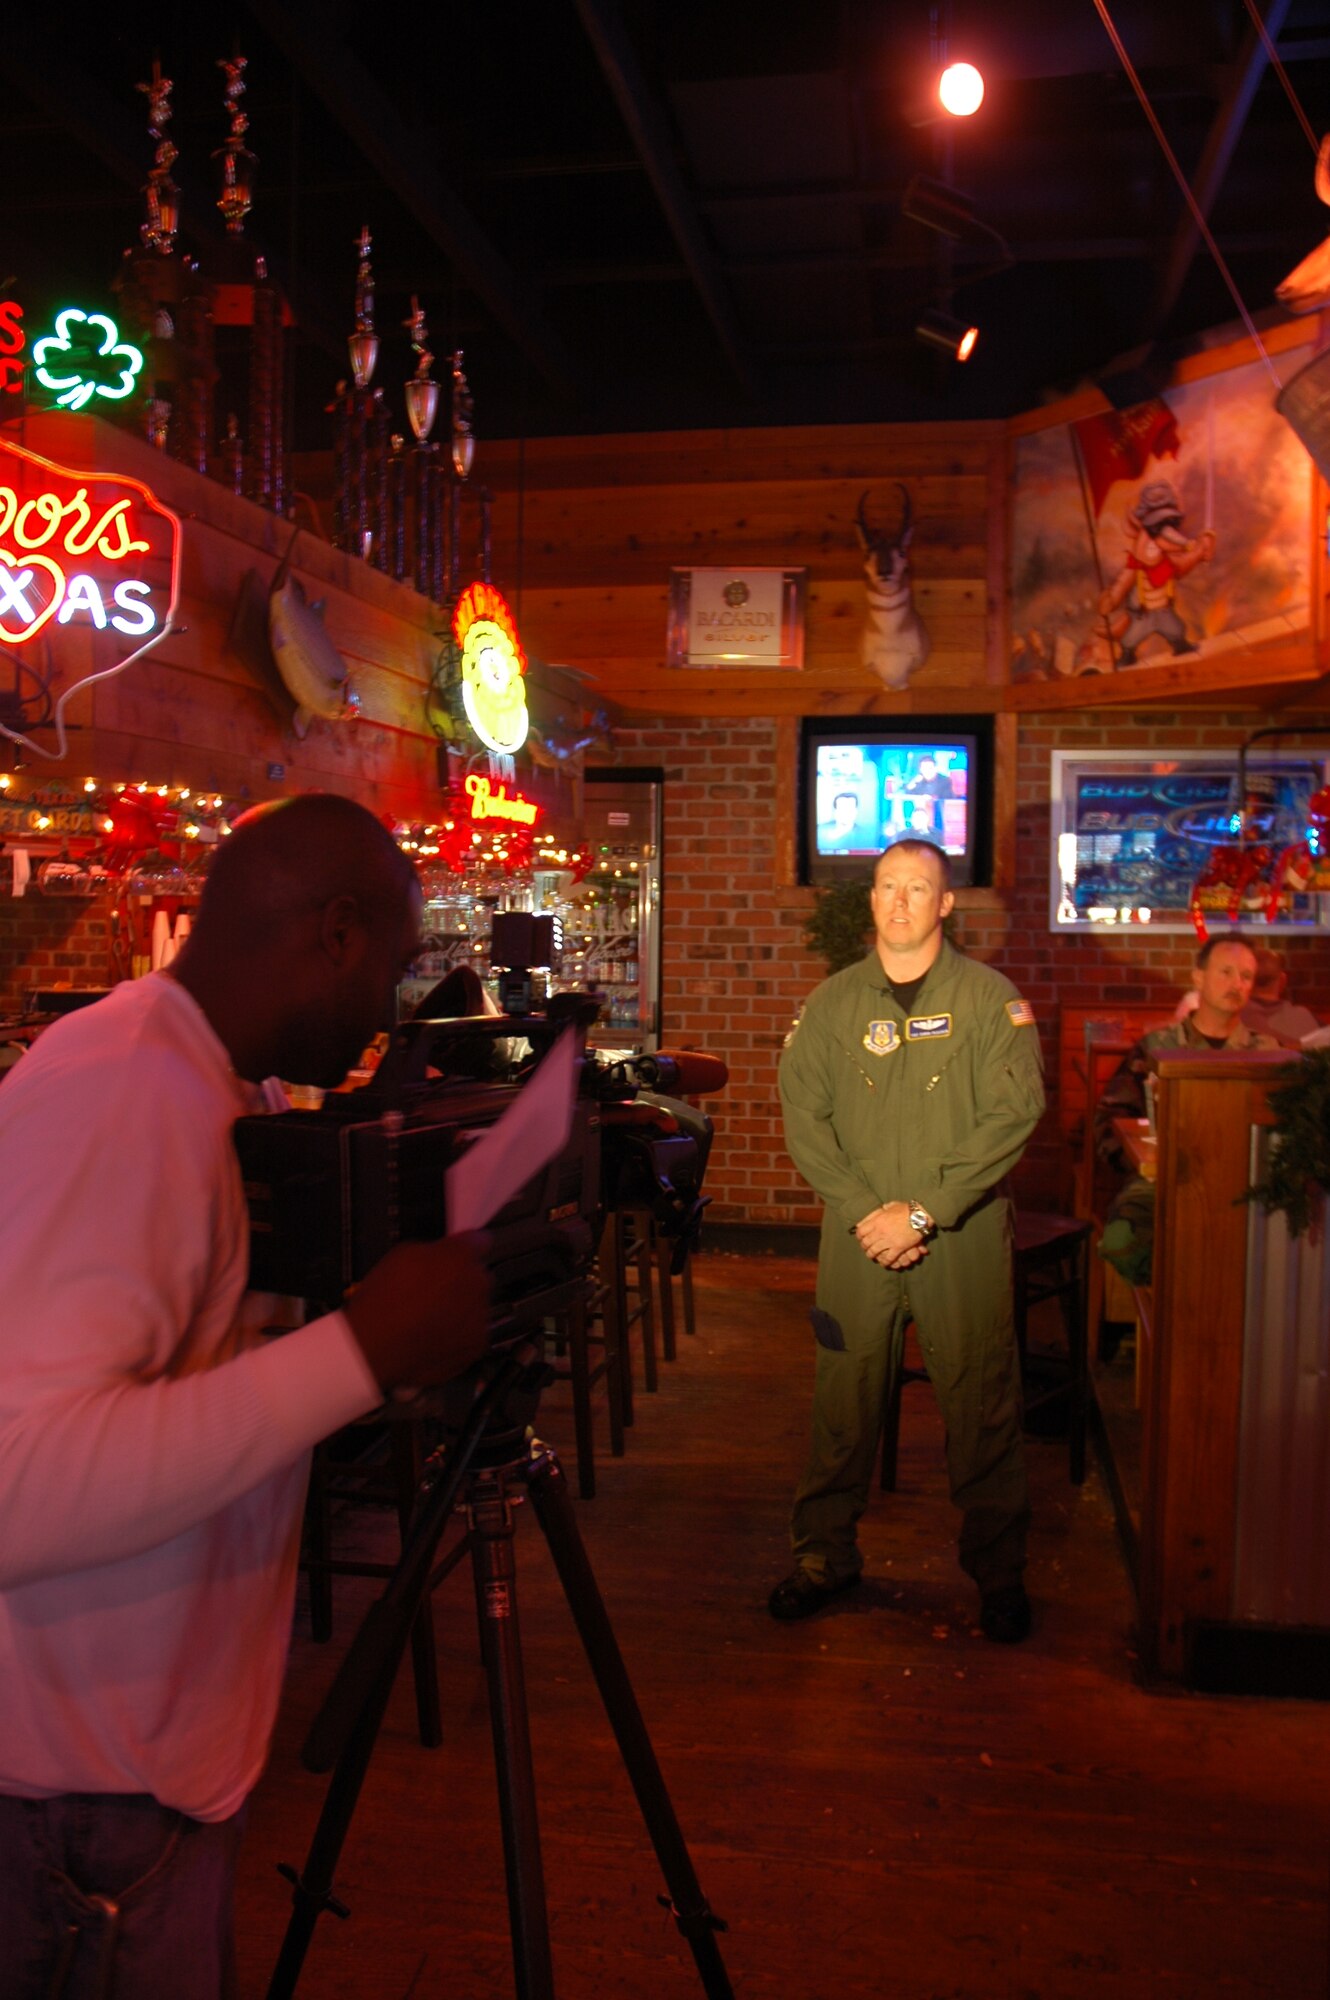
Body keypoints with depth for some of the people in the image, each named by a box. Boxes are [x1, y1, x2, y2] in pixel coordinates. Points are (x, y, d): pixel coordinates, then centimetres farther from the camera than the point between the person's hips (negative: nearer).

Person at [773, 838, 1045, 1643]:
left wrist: (924, 1212, -13)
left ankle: (999, 1568, 21)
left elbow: (1014, 1112, -9)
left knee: (982, 1402, 4)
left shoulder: (990, 997, 0)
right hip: (858, 1234, 2)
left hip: (965, 1233, -2)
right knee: (845, 1397, 7)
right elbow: (804, 1115, 2)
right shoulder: (833, 1002, 8)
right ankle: (825, 1553, 23)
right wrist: (866, 1210, -10)